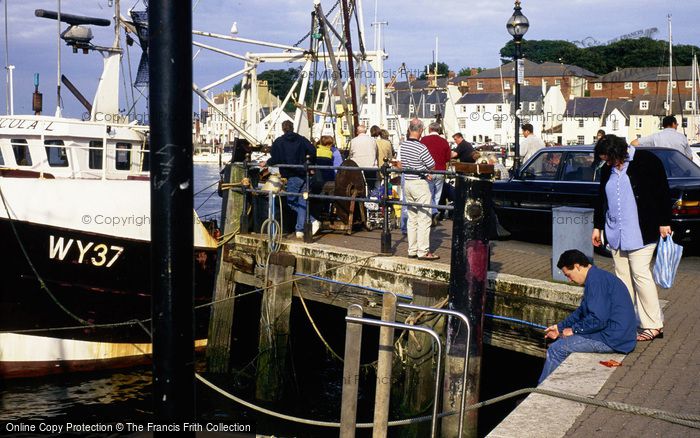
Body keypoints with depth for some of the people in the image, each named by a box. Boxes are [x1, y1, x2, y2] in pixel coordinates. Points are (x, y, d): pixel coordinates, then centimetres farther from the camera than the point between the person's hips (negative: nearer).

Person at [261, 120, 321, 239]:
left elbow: (275, 159, -7)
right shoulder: (302, 140, 10)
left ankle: (312, 221, -13)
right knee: (301, 202, 8)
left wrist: (266, 163, 12)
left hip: (292, 176, -4)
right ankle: (300, 229, 7)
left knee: (291, 202, 2)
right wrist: (311, 165, 13)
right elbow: (313, 152, -1)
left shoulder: (278, 142, 0)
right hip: (304, 175, 5)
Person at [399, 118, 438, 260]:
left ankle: (412, 250, 17)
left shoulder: (402, 146, 2)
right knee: (424, 219, -1)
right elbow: (432, 166, -10)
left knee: (412, 218, 13)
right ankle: (423, 251, 0)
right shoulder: (421, 148, -19)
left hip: (407, 183, 7)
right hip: (420, 184, -7)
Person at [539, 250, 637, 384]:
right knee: (563, 340, 22)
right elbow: (582, 311, 25)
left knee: (556, 350, -9)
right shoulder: (596, 277, 15)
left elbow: (598, 319, -25)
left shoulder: (596, 280, -20)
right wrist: (560, 327, 21)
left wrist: (574, 329, -11)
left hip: (613, 340, -11)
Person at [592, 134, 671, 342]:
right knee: (623, 277, 7)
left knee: (640, 274, -9)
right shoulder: (607, 170, 12)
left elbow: (663, 192, -5)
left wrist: (664, 223, -7)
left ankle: (654, 325, -1)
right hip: (616, 234, 6)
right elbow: (601, 199, 22)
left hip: (640, 233, -6)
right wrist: (597, 226, 22)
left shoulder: (646, 161, -7)